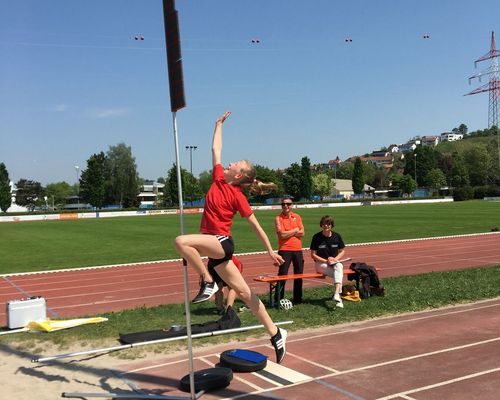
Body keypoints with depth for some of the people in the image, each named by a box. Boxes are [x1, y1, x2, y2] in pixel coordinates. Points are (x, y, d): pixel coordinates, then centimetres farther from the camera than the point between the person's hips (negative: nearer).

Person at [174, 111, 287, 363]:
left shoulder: (238, 197, -9)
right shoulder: (219, 179, 7)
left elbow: (256, 226, -6)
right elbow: (215, 148, 16)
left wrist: (271, 251, -5)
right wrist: (219, 124, 23)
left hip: (222, 242, -7)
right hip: (214, 246, 7)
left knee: (181, 241, -29)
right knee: (244, 292, 9)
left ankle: (207, 283, -14)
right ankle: (275, 334, 17)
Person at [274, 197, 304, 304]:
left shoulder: (297, 217, 10)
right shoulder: (278, 218, -4)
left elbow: (302, 233, 0)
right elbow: (282, 235, -14)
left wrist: (288, 233, -9)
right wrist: (295, 230, -4)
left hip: (297, 249, 5)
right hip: (284, 250, -5)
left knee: (299, 274, 9)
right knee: (282, 275, -7)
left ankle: (297, 298, 20)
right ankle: (279, 299, 0)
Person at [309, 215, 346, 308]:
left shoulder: (337, 236, 5)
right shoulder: (317, 237, -5)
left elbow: (342, 251, 11)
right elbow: (313, 255, -4)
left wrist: (335, 259, -9)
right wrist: (326, 261, -16)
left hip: (335, 262, 2)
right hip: (320, 263, -2)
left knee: (339, 266, -35)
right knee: (338, 274, -30)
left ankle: (337, 294, -49)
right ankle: (338, 296, -21)